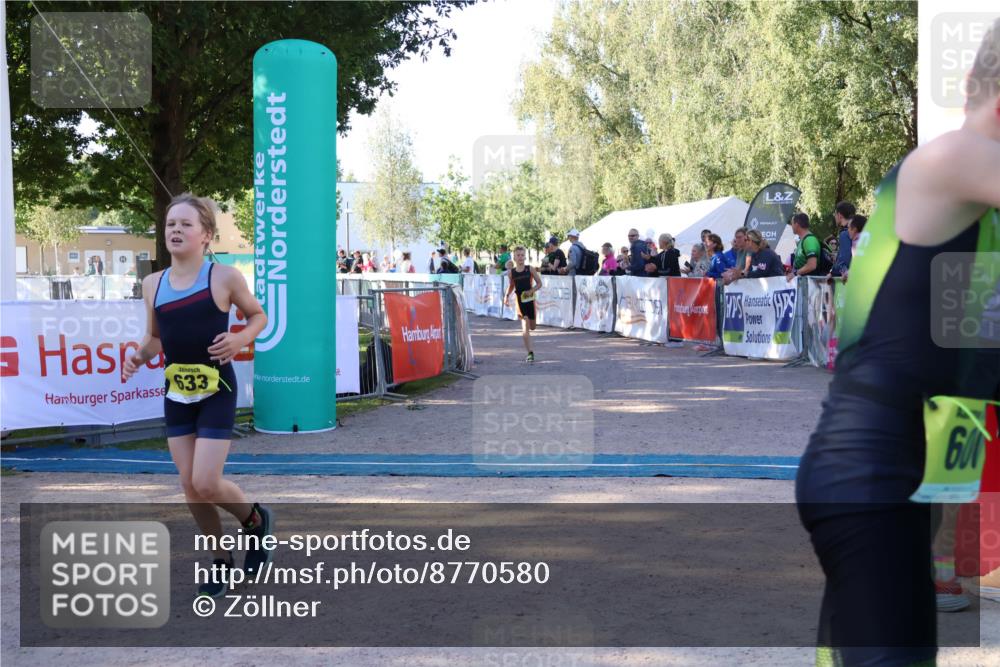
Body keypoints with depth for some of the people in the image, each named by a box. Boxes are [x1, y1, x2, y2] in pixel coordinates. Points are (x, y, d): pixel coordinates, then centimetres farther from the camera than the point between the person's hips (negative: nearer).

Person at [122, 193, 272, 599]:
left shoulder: (224, 277, -9)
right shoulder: (153, 284, 3)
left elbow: (258, 315, 5)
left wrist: (240, 340, -15)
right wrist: (139, 357, -5)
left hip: (217, 392, -5)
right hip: (176, 395, 5)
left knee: (206, 484, -12)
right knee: (190, 487, 6)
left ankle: (255, 520, 20)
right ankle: (221, 560, 26)